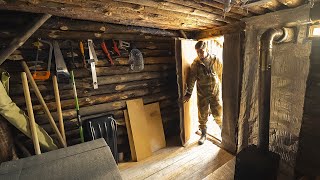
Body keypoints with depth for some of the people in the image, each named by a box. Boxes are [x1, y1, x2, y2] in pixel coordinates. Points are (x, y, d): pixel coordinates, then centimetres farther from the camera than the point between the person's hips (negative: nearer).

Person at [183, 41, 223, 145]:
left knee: (218, 114, 7)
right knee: (202, 116, 10)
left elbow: (221, 74, 3)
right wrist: (188, 93, -12)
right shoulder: (195, 63, -4)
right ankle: (203, 134, 30)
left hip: (215, 92, -1)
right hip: (202, 94, 1)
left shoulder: (215, 60, -5)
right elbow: (191, 78, -7)